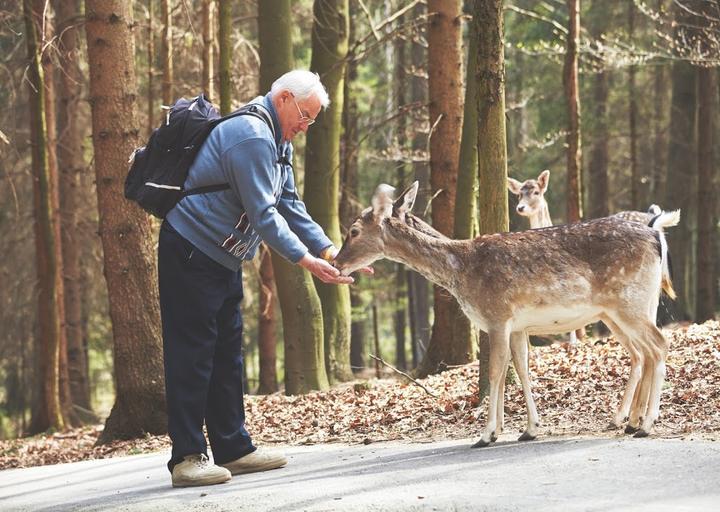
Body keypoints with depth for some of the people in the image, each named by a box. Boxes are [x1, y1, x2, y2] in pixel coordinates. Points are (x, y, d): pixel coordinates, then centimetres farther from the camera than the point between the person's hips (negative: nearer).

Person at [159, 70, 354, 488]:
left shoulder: (278, 141, 14)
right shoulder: (251, 136, -21)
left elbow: (290, 204, 13)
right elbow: (263, 214, -24)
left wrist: (330, 251, 3)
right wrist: (305, 260, -23)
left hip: (223, 258, 11)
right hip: (191, 254, -11)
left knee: (227, 353, 12)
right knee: (192, 354, -10)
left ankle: (234, 448, 16)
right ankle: (188, 457, -10)